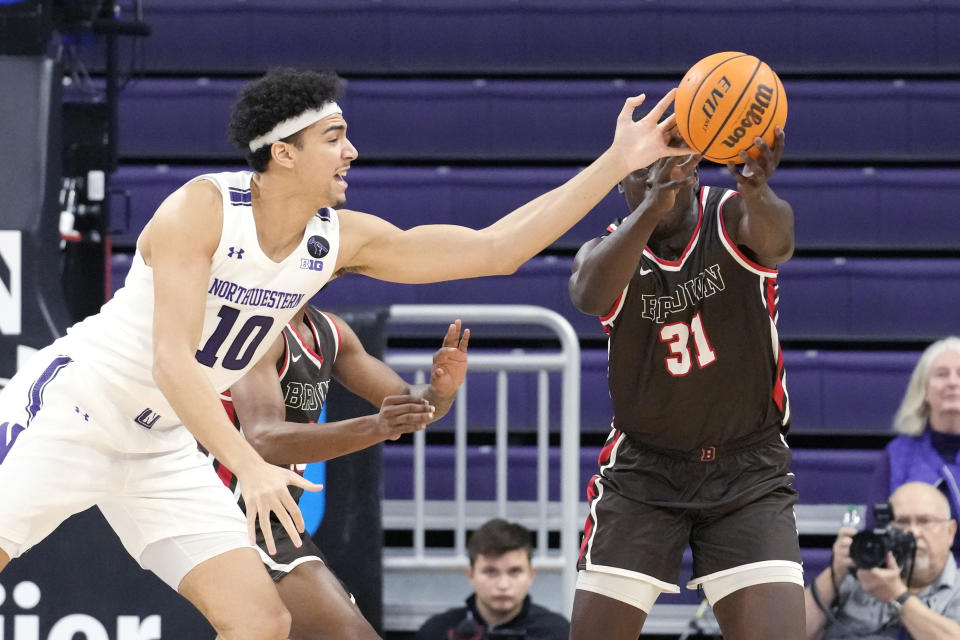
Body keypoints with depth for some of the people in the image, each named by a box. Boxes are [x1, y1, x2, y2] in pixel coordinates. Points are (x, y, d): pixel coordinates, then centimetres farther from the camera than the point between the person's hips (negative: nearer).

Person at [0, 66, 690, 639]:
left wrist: (617, 163, -6)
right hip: (70, 407, -6)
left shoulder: (343, 240, -3)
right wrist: (250, 467, -42)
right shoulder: (202, 209, -22)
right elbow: (172, 362, -30)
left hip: (160, 446, 6)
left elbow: (495, 248, -1)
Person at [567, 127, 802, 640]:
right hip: (643, 470, 1)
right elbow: (590, 296, -34)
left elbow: (774, 242, -36)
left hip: (749, 475, -1)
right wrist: (651, 207, -52)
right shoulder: (608, 251, -7)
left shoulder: (730, 219, -10)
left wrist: (756, 191, -61)